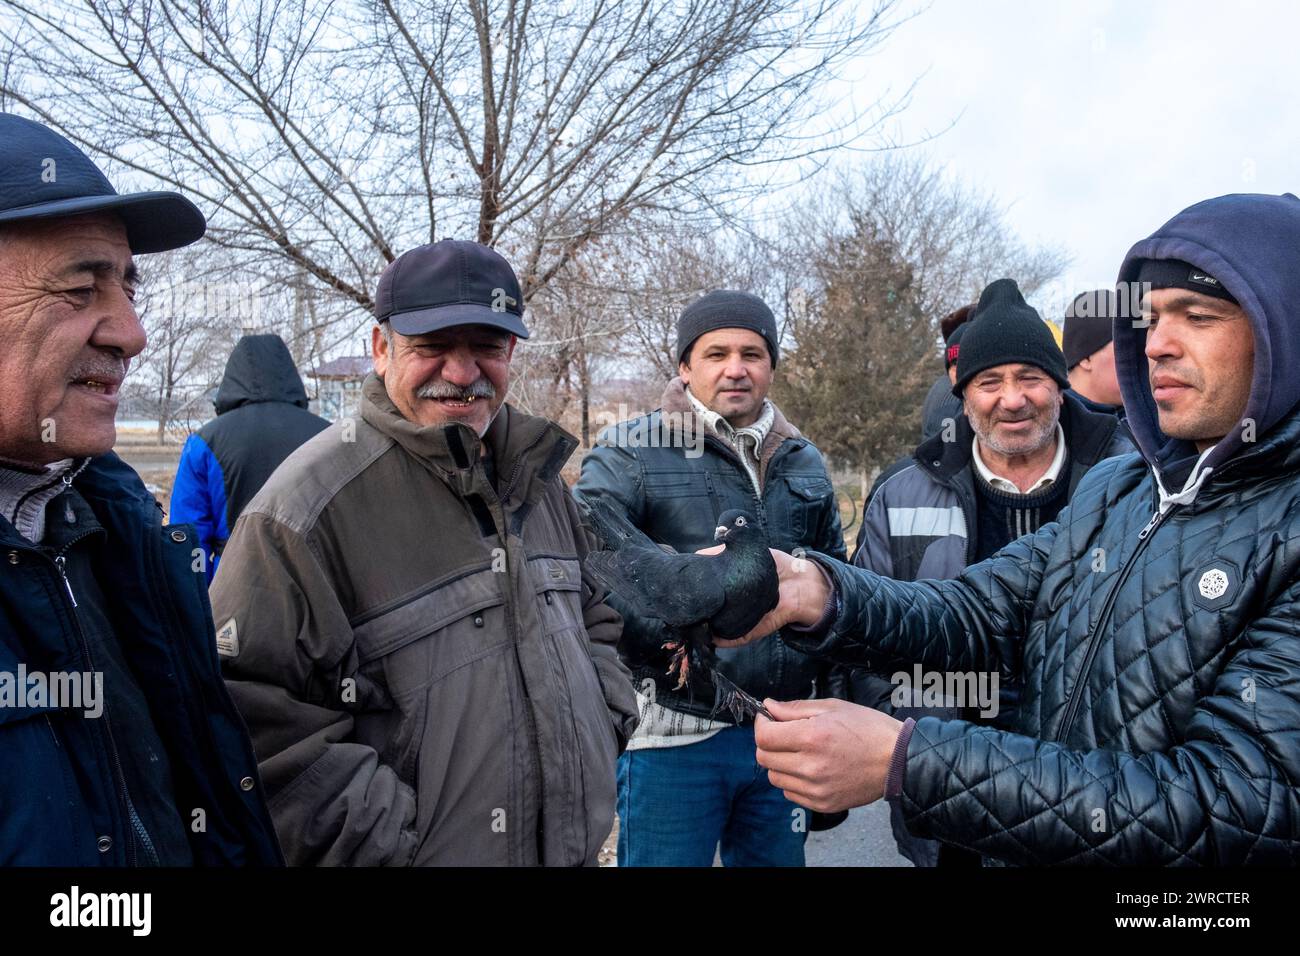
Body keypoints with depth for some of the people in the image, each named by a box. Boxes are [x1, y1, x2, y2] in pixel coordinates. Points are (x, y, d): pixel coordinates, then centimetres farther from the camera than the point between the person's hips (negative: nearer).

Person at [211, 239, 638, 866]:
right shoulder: (308, 505, -18)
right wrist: (393, 840, -20)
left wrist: (602, 725, 4)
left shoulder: (537, 473, 4)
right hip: (434, 850, -6)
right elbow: (250, 717, -21)